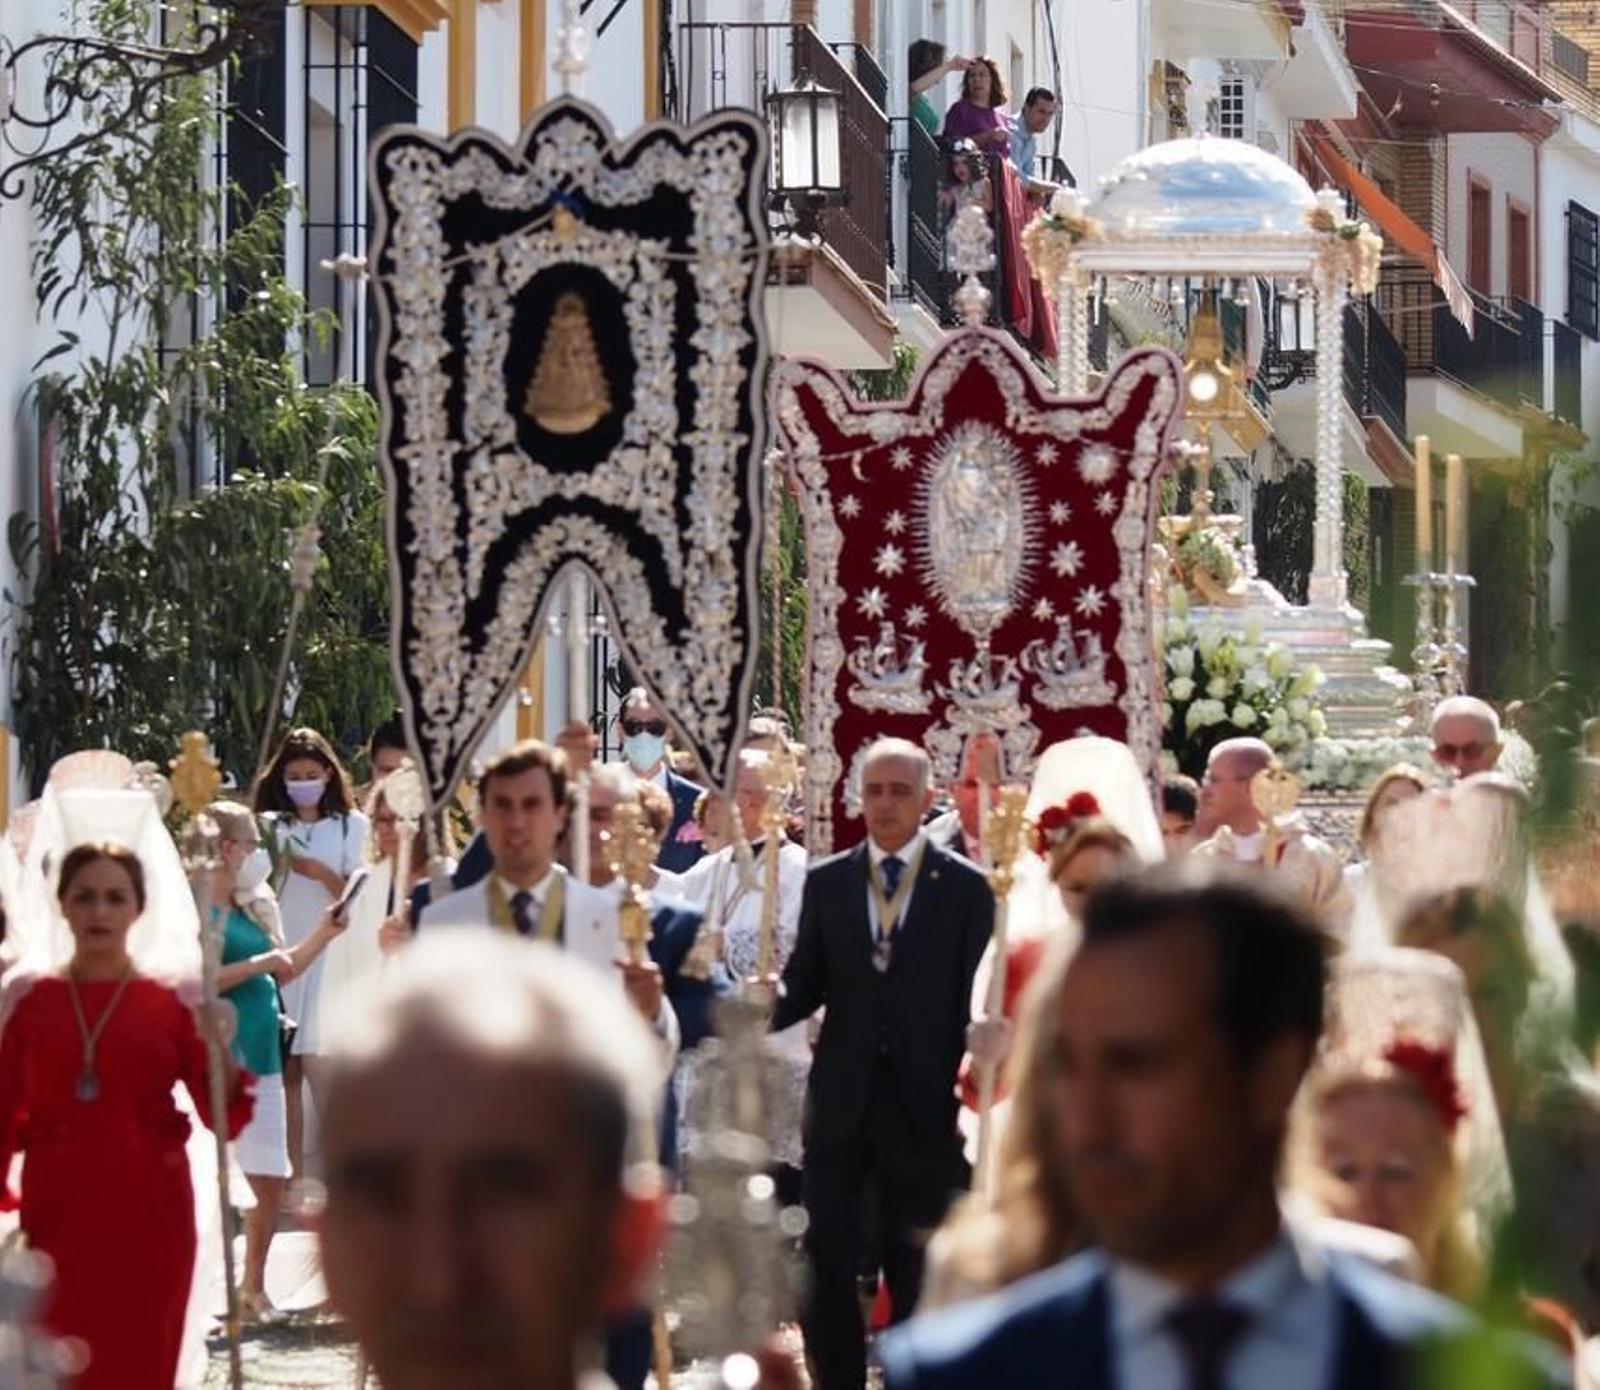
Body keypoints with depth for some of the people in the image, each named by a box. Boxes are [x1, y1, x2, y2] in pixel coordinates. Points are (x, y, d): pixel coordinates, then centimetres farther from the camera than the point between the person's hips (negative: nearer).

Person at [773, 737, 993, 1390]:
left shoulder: (964, 888, -2)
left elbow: (978, 999, -4)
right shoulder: (826, 882, 7)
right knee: (825, 1267, 3)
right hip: (841, 1102, 2)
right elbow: (806, 985, 6)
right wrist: (767, 1006, -16)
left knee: (917, 1273, 6)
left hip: (924, 1107, -2)